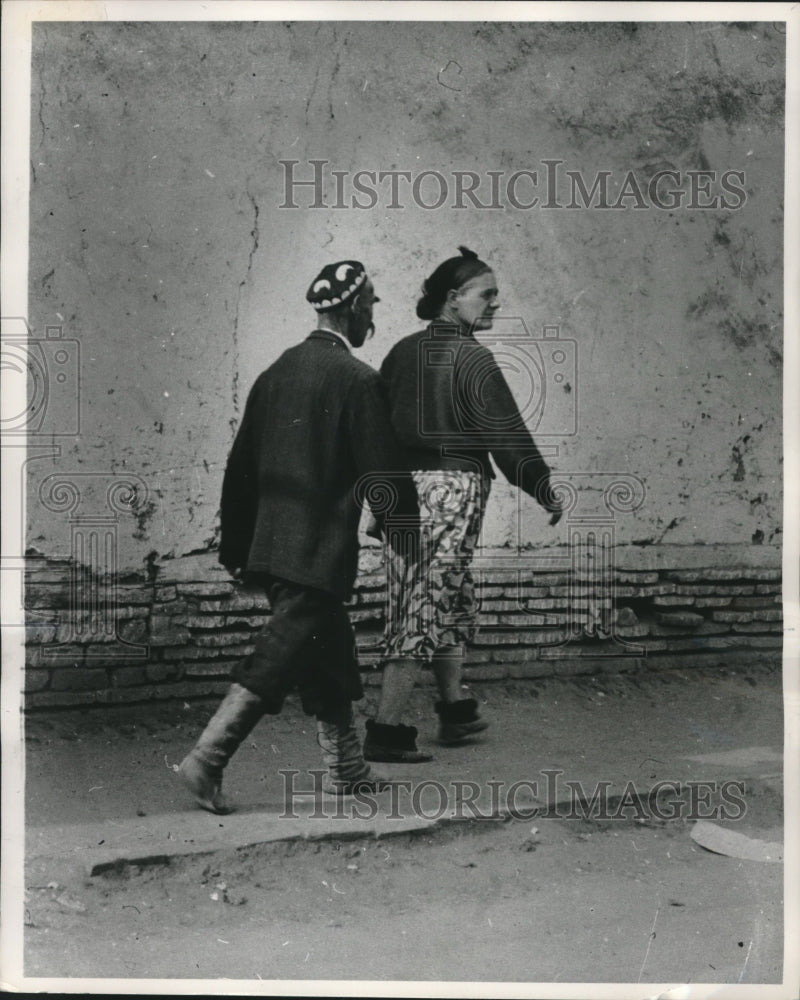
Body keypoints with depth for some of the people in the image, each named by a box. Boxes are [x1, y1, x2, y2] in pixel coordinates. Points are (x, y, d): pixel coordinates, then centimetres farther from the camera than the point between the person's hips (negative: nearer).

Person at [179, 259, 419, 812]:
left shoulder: (276, 372, 9)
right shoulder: (358, 380, -13)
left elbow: (240, 466, 13)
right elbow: (383, 473, -12)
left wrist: (236, 546, 20)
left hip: (271, 544, 8)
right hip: (320, 551, -8)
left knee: (331, 654, 17)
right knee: (279, 657, -4)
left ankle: (346, 769, 25)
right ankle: (208, 758, -8)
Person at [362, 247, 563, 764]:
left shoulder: (403, 351, 12)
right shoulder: (470, 356, -10)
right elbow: (506, 432, -9)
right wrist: (546, 490, 1)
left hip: (402, 484, 8)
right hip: (454, 484, -8)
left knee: (454, 602, 20)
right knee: (424, 609, -5)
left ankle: (456, 711, 31)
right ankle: (386, 730, -5)